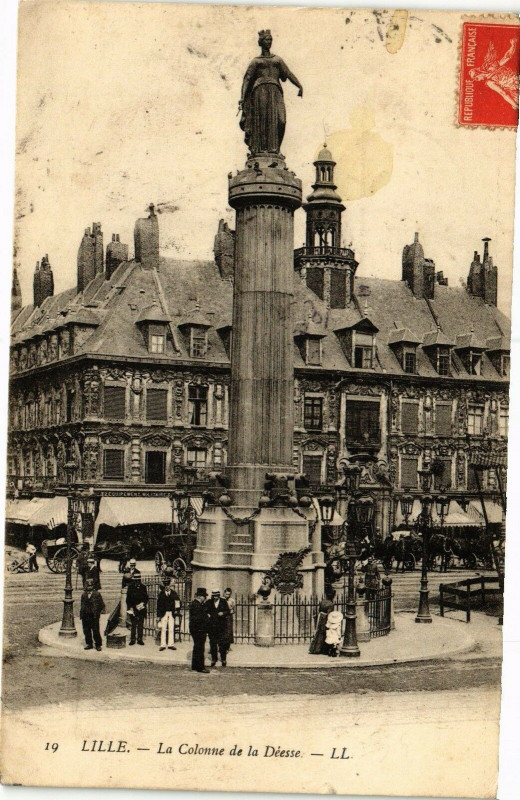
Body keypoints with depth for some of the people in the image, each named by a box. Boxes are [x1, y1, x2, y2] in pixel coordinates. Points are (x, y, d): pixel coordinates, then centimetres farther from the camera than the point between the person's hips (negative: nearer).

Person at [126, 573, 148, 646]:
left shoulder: (143, 587, 8)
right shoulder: (130, 587, 3)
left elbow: (146, 598, 10)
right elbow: (128, 599, 3)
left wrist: (143, 604, -9)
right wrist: (130, 608, -7)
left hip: (141, 609, 1)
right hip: (133, 609, -1)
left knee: (141, 625, 3)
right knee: (133, 625, 0)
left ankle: (140, 639, 9)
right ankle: (132, 639, 5)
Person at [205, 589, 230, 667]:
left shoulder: (223, 602, 5)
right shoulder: (208, 602, 7)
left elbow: (228, 612, 4)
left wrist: (223, 613, -15)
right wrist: (207, 615, -10)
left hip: (221, 625, -1)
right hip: (211, 625, 1)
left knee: (222, 642, -2)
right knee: (213, 642, 4)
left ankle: (223, 659, 8)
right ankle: (214, 659, 13)